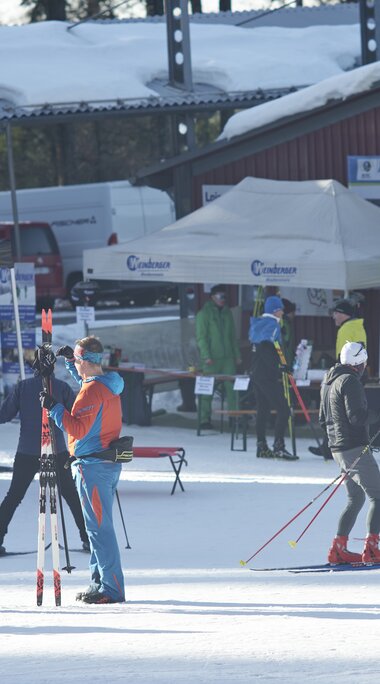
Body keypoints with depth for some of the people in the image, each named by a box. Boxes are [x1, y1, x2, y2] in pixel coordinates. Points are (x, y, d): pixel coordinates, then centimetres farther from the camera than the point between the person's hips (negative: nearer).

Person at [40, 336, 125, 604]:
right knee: (99, 525, 16)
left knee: (99, 527, -8)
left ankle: (111, 589, -8)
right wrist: (70, 359, 30)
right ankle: (100, 582, 21)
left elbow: (77, 429, -23)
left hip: (92, 466, -10)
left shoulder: (90, 391, -18)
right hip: (110, 463, 10)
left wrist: (54, 407, -15)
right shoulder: (109, 385, 11)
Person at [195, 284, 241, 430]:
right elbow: (201, 337, -7)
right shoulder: (204, 314, -2)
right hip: (211, 360, -5)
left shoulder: (227, 313, 16)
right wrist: (206, 356, -16)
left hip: (228, 358, 5)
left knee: (231, 387, -2)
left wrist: (237, 355, 16)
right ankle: (205, 419, 3)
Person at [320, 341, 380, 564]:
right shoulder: (350, 381, -14)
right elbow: (357, 416, -22)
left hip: (338, 448, 10)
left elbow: (323, 420, 21)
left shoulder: (328, 382, 16)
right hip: (355, 448, -10)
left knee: (356, 499, 16)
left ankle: (339, 548, 13)